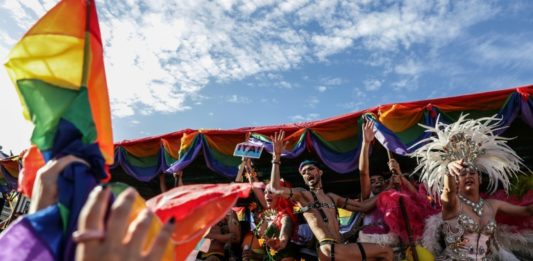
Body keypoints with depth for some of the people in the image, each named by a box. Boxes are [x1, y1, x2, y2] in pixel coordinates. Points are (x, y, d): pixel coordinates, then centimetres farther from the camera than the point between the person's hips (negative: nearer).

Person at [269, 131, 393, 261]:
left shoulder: (332, 197, 23)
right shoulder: (302, 194, 4)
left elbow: (363, 206, 25)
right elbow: (276, 188, -11)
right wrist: (277, 157, -14)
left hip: (340, 248, 7)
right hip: (330, 249, -7)